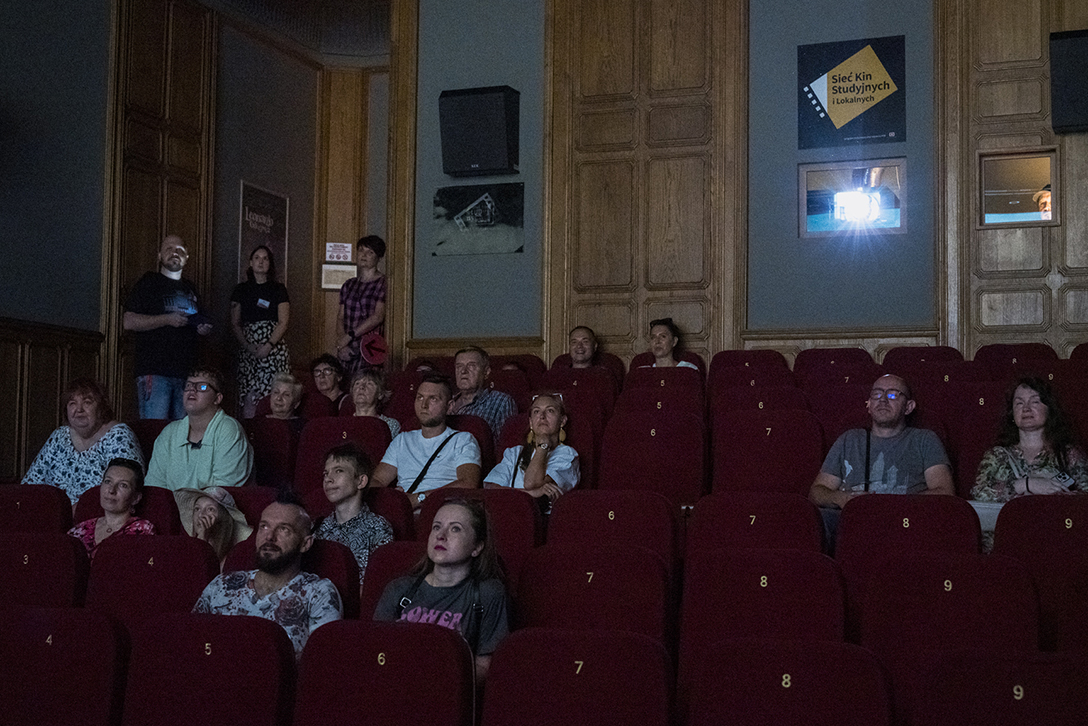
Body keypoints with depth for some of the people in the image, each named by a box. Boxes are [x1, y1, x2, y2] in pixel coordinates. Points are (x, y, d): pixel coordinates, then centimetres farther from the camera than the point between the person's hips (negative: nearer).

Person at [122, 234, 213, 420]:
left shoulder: (189, 288, 22)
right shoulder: (149, 283, 3)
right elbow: (129, 322, -7)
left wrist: (203, 329, 10)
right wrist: (168, 320, -14)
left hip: (185, 371, 6)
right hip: (154, 370, -6)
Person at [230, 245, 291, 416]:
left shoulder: (278, 289, 8)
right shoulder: (241, 290, 13)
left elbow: (283, 322, 1)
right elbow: (235, 323, 9)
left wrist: (268, 346, -12)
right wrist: (248, 346, -6)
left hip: (273, 347, -2)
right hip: (247, 349, 2)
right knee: (249, 400, -8)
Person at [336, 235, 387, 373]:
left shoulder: (383, 283, -1)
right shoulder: (349, 285, 17)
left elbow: (378, 316, -12)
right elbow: (340, 317, 14)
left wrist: (349, 336, -14)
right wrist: (341, 344, -4)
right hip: (347, 350, 5)